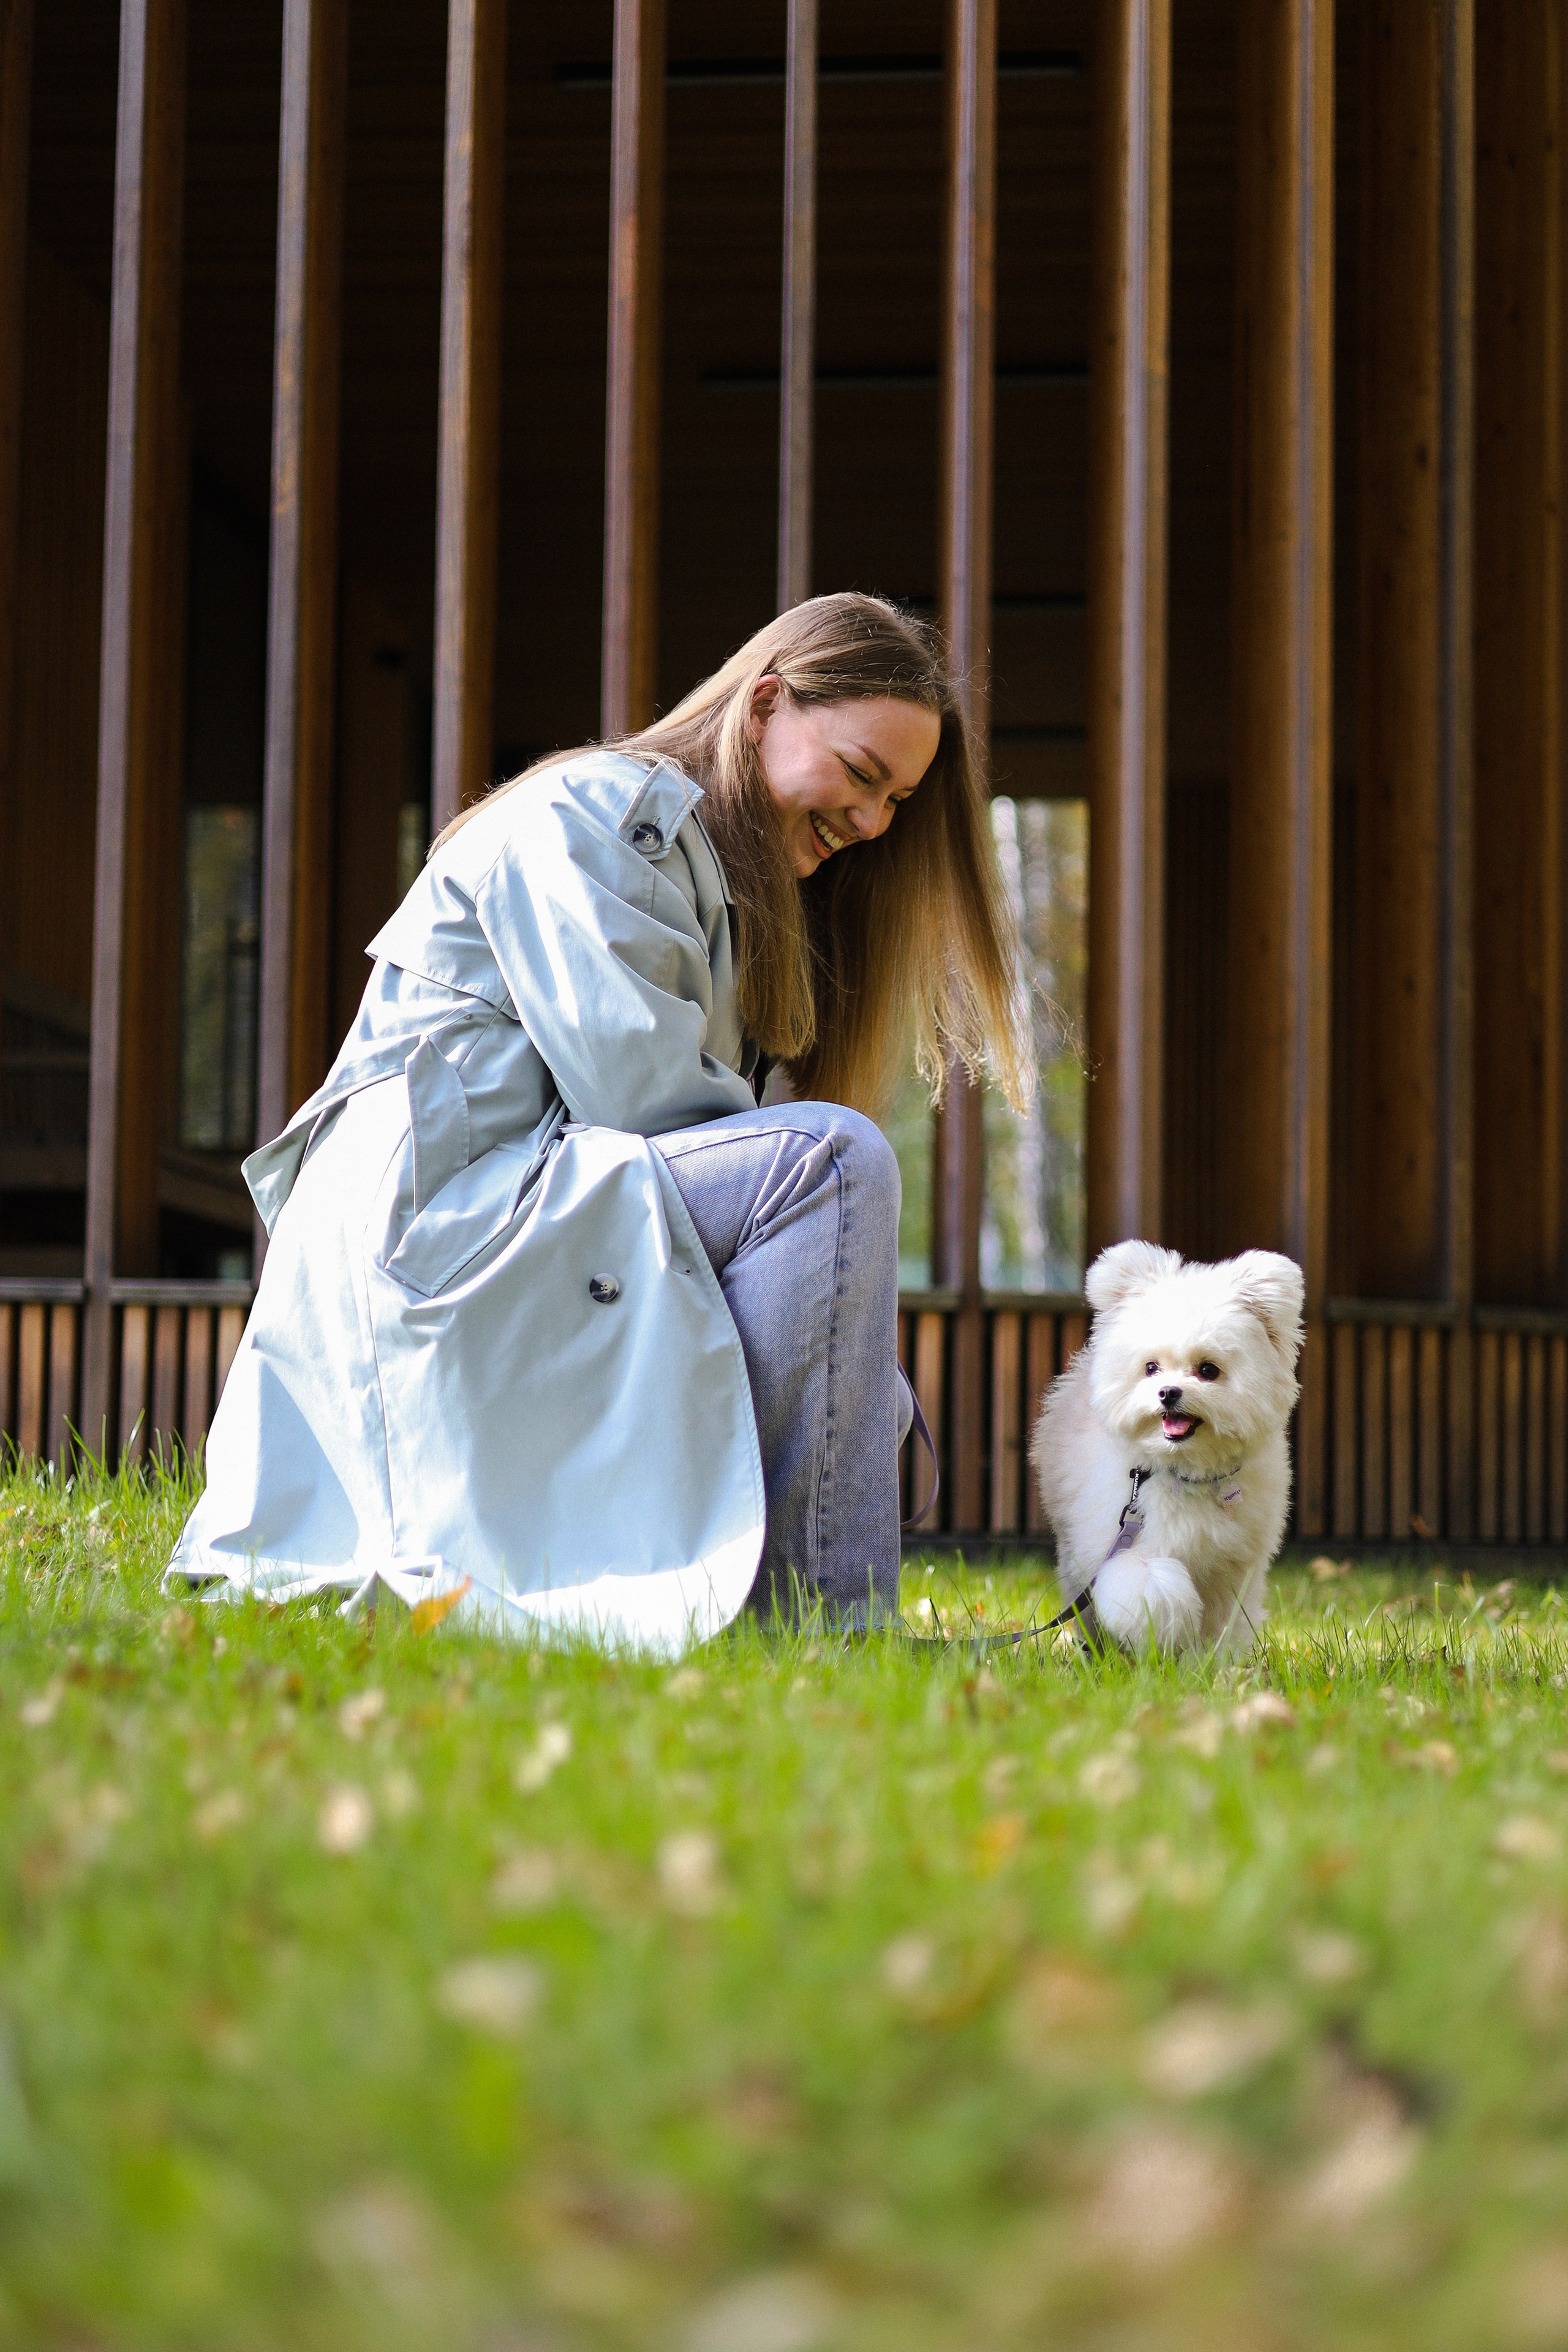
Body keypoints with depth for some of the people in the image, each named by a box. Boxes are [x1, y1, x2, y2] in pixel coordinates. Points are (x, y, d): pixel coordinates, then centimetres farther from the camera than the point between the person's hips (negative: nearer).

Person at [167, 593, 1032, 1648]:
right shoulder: (596, 810, -4)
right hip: (424, 1217, -10)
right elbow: (636, 1091, -18)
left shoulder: (720, 882, 26)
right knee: (837, 1160, -24)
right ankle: (820, 1610, -25)